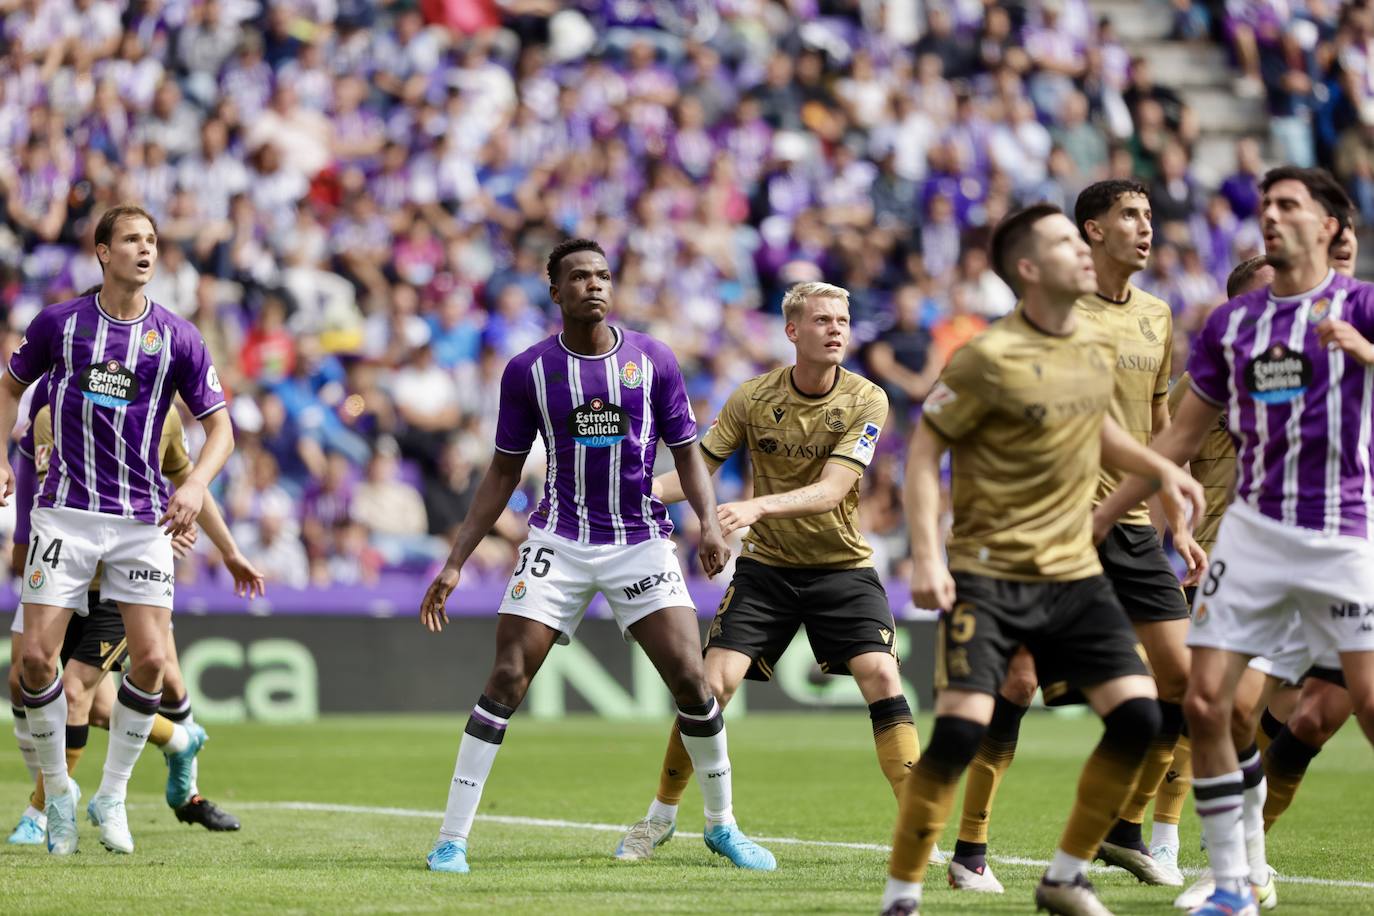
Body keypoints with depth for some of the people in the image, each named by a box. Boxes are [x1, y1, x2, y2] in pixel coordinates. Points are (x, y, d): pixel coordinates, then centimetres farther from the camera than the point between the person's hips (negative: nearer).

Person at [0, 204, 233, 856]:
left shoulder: (177, 338, 1)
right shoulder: (58, 323, 1)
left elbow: (219, 426, 5)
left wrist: (196, 485, -13)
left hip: (143, 519, 1)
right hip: (66, 513, 0)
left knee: (151, 659, -10)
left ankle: (112, 795, 9)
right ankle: (57, 792, 11)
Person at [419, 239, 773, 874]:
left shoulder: (653, 361, 1)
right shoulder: (528, 371, 0)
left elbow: (686, 453, 8)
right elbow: (503, 473, 7)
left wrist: (710, 521, -11)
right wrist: (455, 564, 3)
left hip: (641, 541, 1)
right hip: (559, 542, -1)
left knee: (691, 681, -8)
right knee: (505, 682, -11)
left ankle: (721, 825, 13)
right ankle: (451, 840, -6)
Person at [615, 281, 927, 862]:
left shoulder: (866, 401, -12)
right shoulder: (753, 398, -6)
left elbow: (830, 490, -22)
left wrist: (756, 507, -37)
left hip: (842, 567, -1)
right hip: (766, 567, 1)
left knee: (881, 678, -19)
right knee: (711, 685, -10)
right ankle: (661, 817, 11)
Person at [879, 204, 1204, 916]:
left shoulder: (1099, 347, 7)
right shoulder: (990, 358, -13)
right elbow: (924, 450, -9)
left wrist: (1160, 470, 11)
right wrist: (925, 556, -18)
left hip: (1075, 573, 6)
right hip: (988, 576, -6)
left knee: (1138, 717, -5)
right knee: (960, 730, -17)